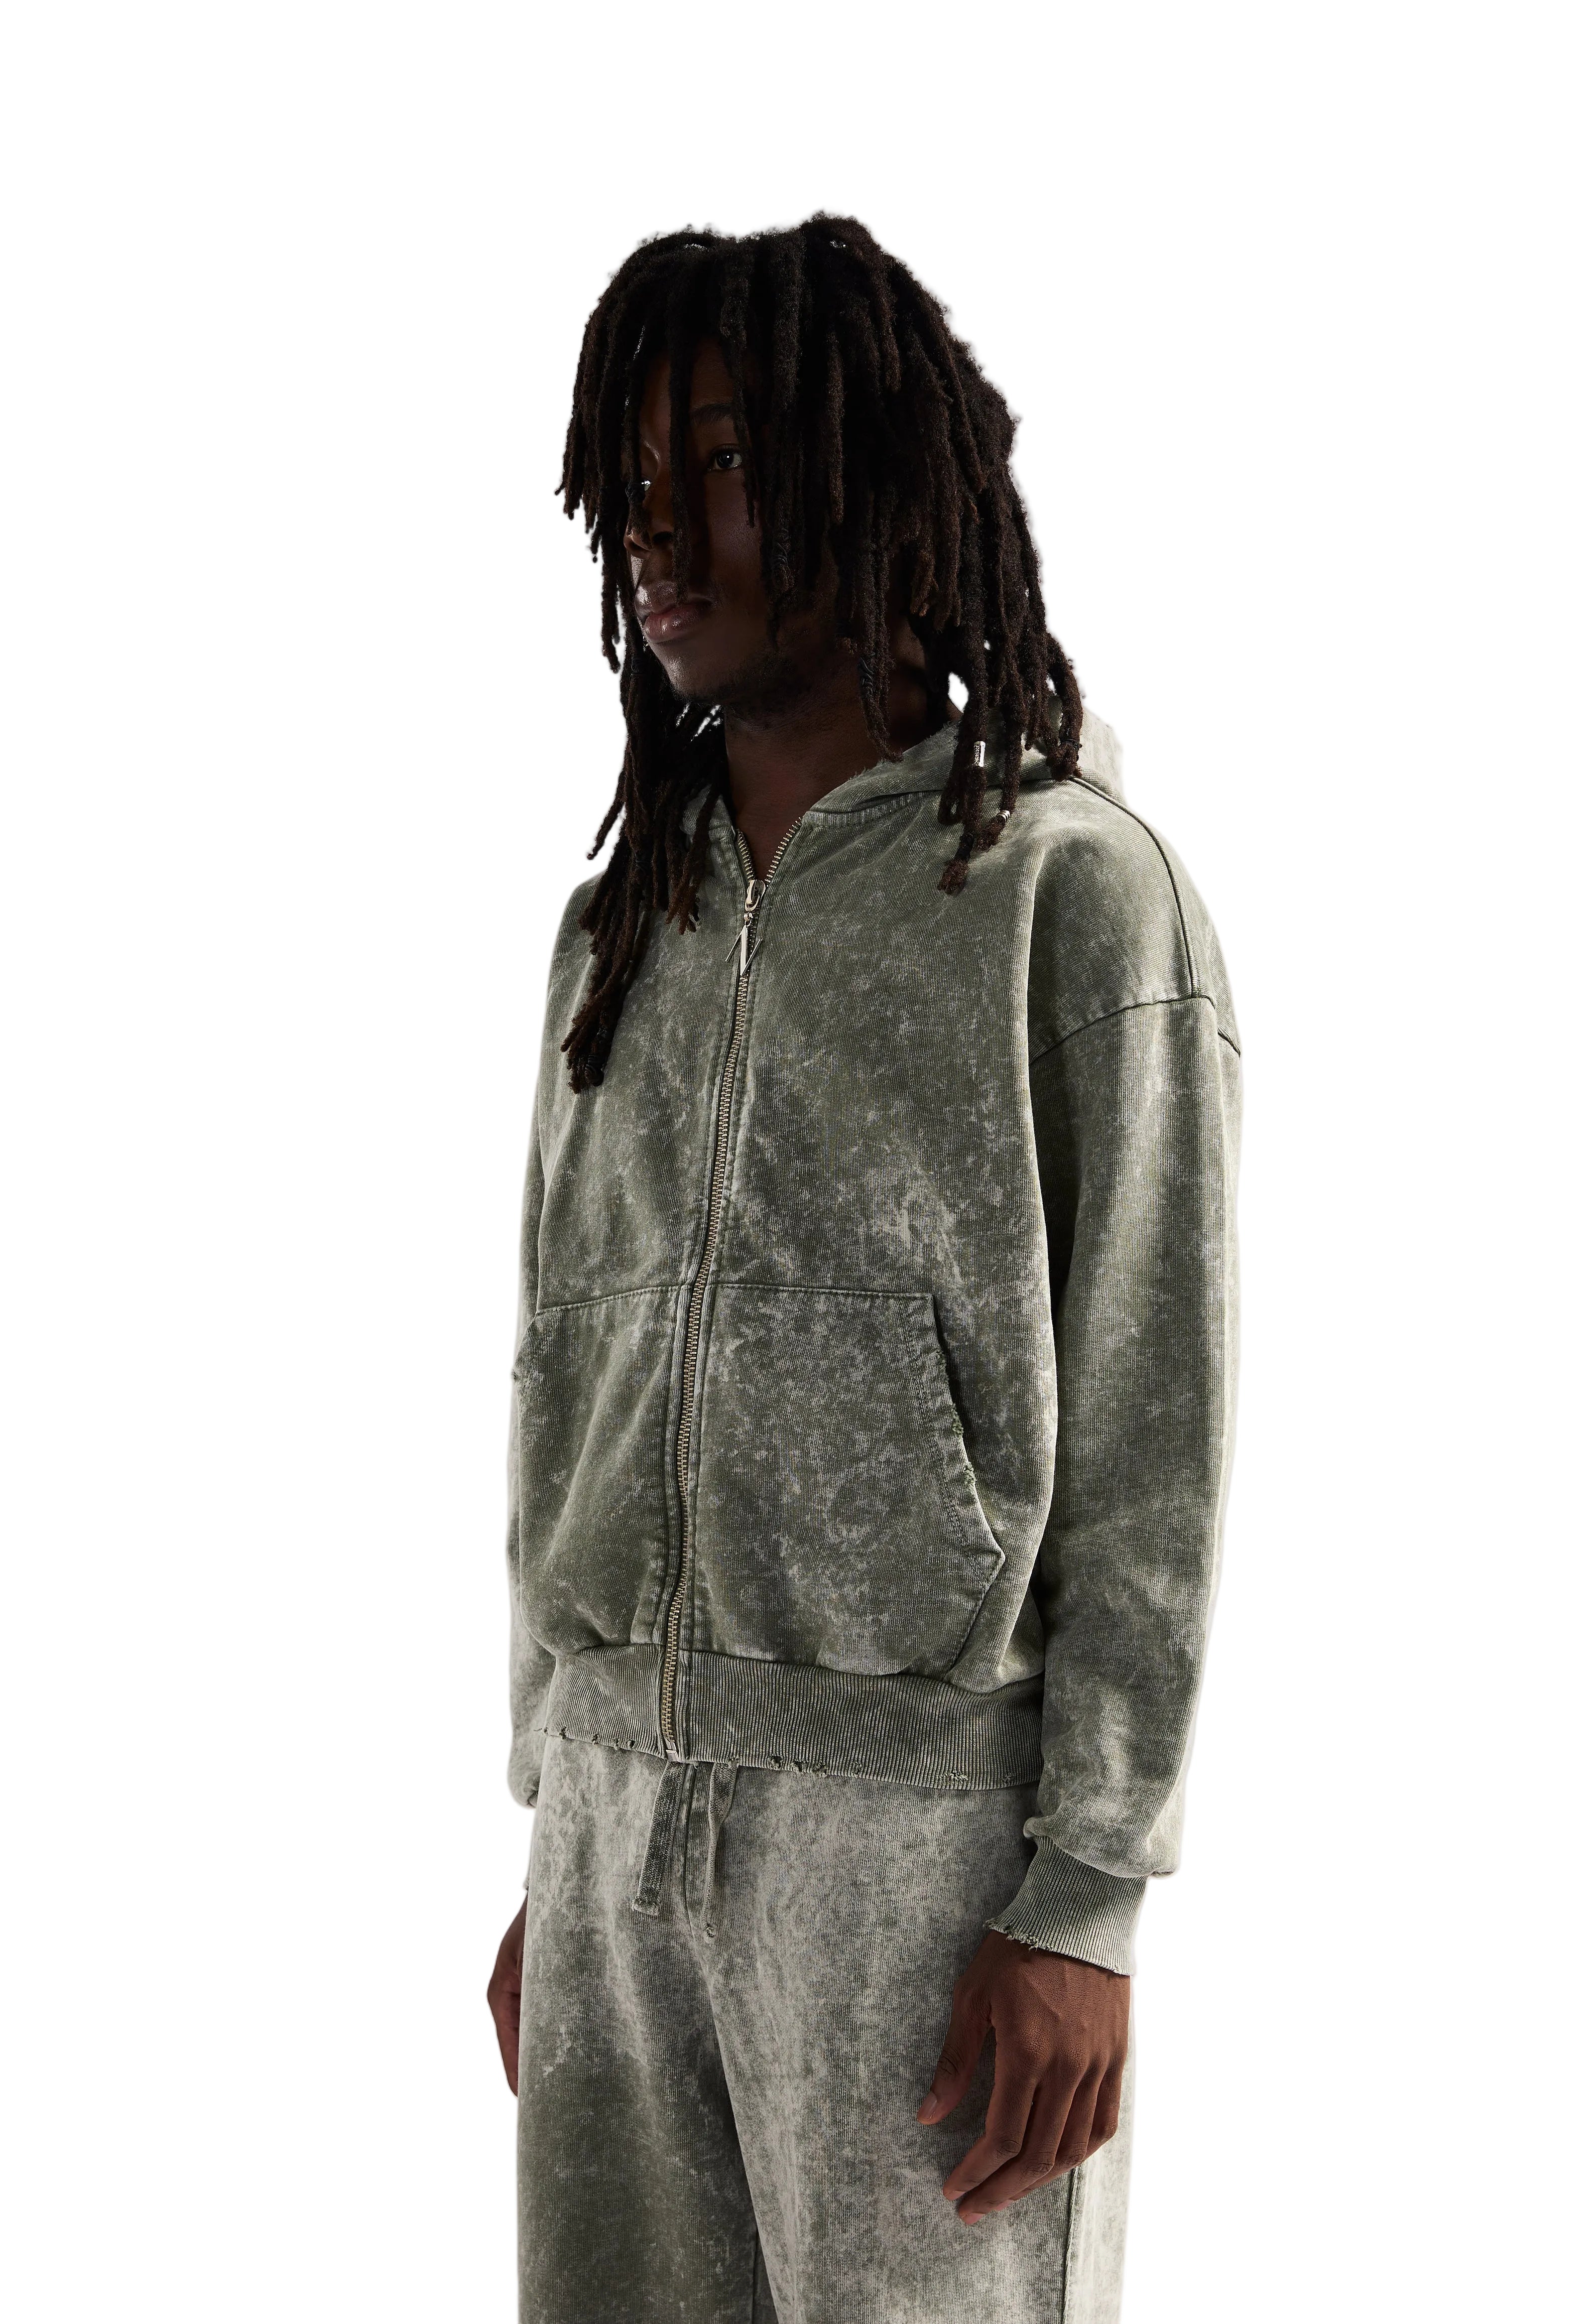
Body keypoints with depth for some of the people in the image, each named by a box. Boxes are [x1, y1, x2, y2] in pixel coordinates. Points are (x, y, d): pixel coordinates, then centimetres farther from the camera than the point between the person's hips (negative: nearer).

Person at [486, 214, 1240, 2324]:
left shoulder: (1077, 896, -8)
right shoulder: (628, 932, 11)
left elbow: (1151, 1432, -10)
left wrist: (1086, 1908, -16)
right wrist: (561, 1854, 14)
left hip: (938, 1821, -6)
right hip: (641, 1811, 6)